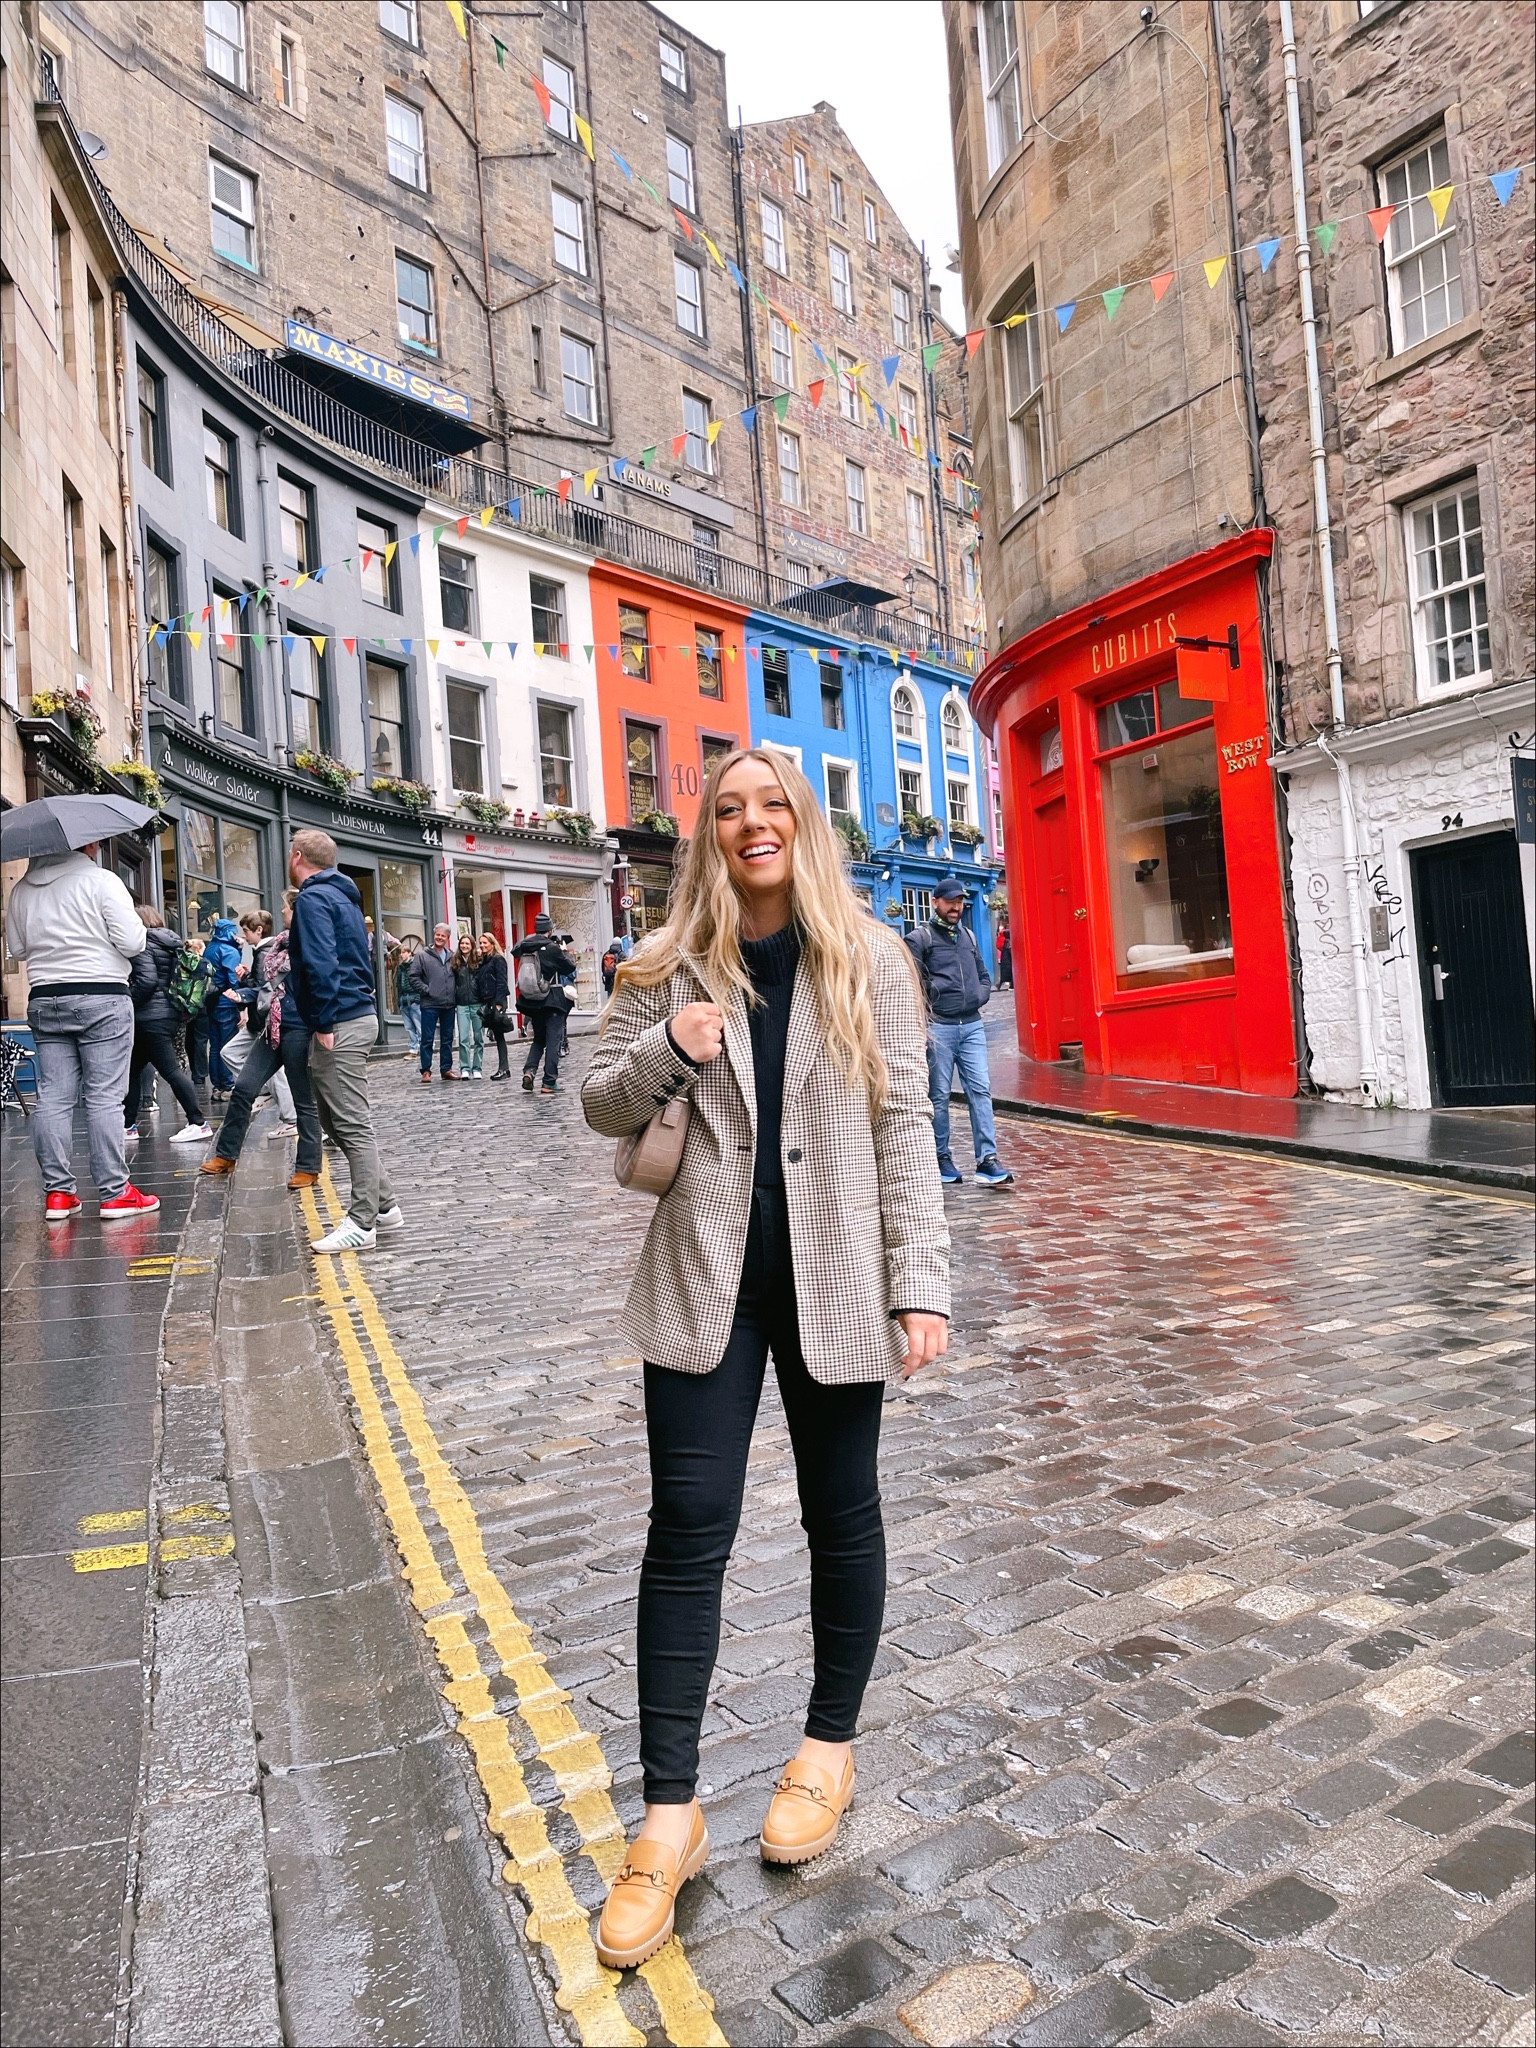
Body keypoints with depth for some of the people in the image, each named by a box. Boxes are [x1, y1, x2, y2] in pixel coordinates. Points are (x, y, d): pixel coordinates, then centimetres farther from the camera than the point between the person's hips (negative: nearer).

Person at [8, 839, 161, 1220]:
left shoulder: (22, 889, 11)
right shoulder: (101, 881, -7)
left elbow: (16, 948, 17)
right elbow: (132, 942, -11)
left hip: (43, 1000, 5)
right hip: (102, 998, -5)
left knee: (53, 1098, 7)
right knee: (105, 1097, -3)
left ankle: (57, 1193, 10)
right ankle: (115, 1193, -1)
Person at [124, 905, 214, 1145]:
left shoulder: (143, 946, -11)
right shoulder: (172, 944, 15)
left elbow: (147, 981, -21)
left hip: (150, 1017, -10)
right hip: (169, 1014, 10)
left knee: (170, 1069, -9)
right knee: (133, 1068, 16)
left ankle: (198, 1123, -9)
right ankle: (129, 1125, 20)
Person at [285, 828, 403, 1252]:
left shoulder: (312, 898, -10)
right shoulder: (343, 895, 21)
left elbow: (320, 964, -21)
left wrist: (324, 1023, -20)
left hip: (339, 1024, -10)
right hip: (360, 1014, 10)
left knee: (352, 1125, -7)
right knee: (339, 1121, 16)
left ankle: (361, 1224, -3)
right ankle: (382, 1206, 20)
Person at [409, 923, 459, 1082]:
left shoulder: (452, 956, 11)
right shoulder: (423, 956, 0)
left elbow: (458, 977, 17)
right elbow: (414, 977, -5)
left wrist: (455, 994, 5)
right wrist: (426, 990, -11)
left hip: (449, 1005, 4)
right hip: (429, 1004, -4)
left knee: (447, 1039, 10)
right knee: (427, 1039, -1)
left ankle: (447, 1069, 17)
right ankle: (426, 1070, 5)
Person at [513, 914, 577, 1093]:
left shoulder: (525, 948, 2)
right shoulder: (552, 948, -12)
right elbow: (570, 967, -4)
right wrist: (563, 950, 12)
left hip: (531, 1001, 5)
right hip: (552, 1000, -5)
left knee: (538, 1038, 20)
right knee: (553, 1041, 1)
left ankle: (529, 1070, -1)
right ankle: (549, 1083, -1)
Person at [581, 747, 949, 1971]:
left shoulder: (868, 962, 0)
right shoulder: (673, 965, 2)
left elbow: (905, 1125, -2)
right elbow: (600, 1107, 7)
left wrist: (921, 1284, -9)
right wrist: (667, 1052, -14)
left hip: (834, 1274, 0)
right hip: (706, 1276, 1)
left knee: (841, 1512, 14)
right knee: (689, 1529, 3)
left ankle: (830, 1747, 37)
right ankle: (671, 1811, 19)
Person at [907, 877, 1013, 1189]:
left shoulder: (969, 935, 19)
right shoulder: (920, 938, 0)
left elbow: (984, 975, 23)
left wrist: (980, 996, 5)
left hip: (972, 1025, 5)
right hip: (938, 1027, -5)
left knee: (980, 1089, -3)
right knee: (939, 1095, 1)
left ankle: (987, 1159, -3)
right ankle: (942, 1159, 12)